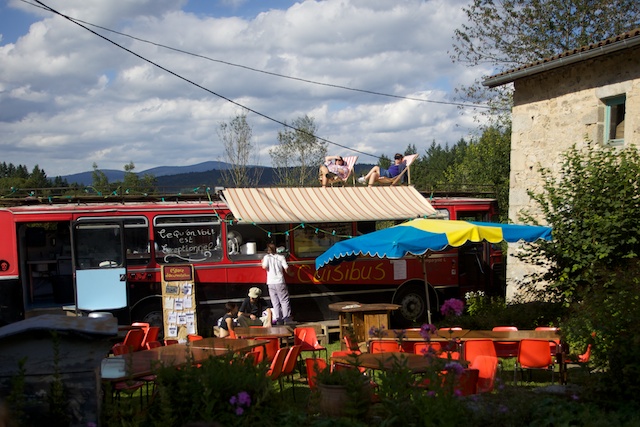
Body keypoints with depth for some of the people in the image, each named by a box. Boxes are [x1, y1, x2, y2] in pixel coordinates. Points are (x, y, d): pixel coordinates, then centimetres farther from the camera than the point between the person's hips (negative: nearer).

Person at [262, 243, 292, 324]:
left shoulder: (267, 257, 2)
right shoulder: (281, 257, 4)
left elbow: (265, 267, -12)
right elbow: (286, 268, -3)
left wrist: (263, 262, 8)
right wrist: (287, 271, 19)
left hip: (271, 283, 1)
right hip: (280, 282, -1)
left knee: (275, 302, 6)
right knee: (284, 301, 2)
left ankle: (278, 319, 1)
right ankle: (286, 318, -9)